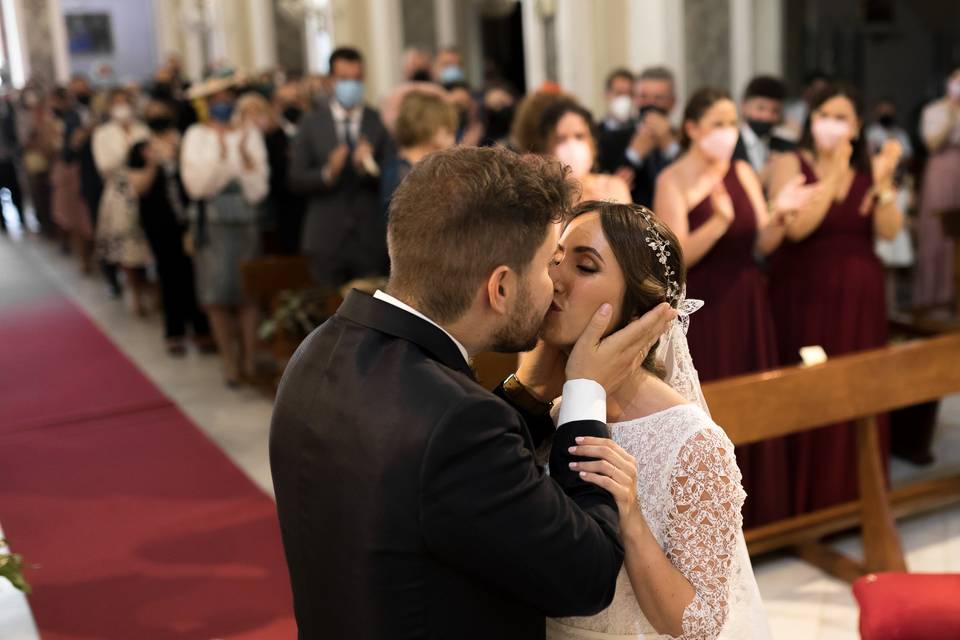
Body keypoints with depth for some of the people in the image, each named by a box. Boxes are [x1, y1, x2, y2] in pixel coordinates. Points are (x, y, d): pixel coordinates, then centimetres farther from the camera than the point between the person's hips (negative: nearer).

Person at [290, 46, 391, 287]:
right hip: (327, 239, 0)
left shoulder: (378, 122, 2)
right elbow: (296, 179, 1)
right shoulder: (312, 123, 3)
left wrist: (370, 169, -19)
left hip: (371, 240, 0)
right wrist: (327, 174, -17)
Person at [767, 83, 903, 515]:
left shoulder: (869, 168, 8)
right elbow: (795, 227, -18)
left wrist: (883, 182, -17)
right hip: (805, 296, -3)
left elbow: (888, 231, -3)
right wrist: (834, 177, -20)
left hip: (860, 298, 4)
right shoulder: (789, 164, -3)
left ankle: (856, 495, 24)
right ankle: (805, 502, 12)